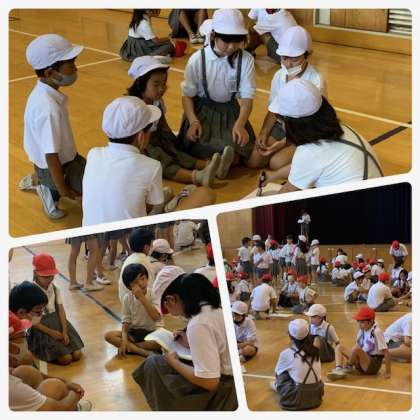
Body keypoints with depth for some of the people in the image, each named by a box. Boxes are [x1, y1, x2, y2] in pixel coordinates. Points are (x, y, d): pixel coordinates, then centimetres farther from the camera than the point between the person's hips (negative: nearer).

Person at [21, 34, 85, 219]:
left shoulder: (44, 92, -6)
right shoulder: (48, 108, -34)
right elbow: (51, 155, -30)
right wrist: (63, 190, -20)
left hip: (65, 157, 9)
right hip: (56, 166, -9)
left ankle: (37, 180, 27)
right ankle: (51, 190, 6)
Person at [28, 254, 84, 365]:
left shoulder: (55, 289, 2)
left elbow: (61, 310, -2)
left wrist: (64, 331, -15)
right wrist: (50, 332, -19)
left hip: (57, 322, 5)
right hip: (42, 327, -5)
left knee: (77, 355, -8)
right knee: (66, 358, -17)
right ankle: (44, 352, 9)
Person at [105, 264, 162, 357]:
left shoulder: (153, 294, -11)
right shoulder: (127, 298, -3)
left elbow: (156, 317, -25)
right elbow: (126, 321, -1)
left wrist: (142, 297, -27)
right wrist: (124, 339, -19)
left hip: (150, 332, -3)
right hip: (132, 332, 3)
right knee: (108, 335, -22)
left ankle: (130, 347, -21)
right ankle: (143, 351, -27)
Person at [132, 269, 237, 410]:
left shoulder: (198, 324, -26)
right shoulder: (213, 307, 2)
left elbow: (209, 382, -25)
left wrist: (173, 362, -12)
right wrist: (191, 343, 11)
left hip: (218, 392, -9)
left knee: (152, 365, -2)